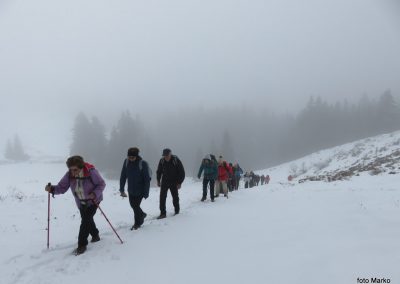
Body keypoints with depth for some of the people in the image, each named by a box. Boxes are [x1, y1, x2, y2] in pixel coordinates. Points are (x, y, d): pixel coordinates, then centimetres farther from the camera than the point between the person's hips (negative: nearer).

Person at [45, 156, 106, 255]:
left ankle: (82, 245, 0)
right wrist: (52, 189, -36)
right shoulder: (69, 175, -19)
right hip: (81, 202, 5)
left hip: (93, 201, -5)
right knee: (87, 220, 20)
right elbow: (62, 187, -17)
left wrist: (95, 194, -37)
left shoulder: (91, 172, -31)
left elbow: (101, 184, -21)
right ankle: (95, 235, 47)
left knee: (85, 221, -13)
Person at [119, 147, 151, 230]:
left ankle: (137, 223, 22)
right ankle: (142, 215, 46)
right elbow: (123, 176, 0)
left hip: (140, 190, -5)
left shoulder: (143, 164, -22)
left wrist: (146, 193, -17)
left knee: (136, 206, -2)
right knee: (133, 205, 17)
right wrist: (122, 189, 0)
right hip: (131, 189, 5)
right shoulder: (126, 162, -9)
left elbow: (147, 179, -18)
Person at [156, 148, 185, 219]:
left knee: (175, 197, 7)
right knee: (162, 197, -7)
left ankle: (177, 210, 28)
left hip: (174, 182, -2)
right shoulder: (162, 161, -7)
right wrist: (158, 180, 8)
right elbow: (159, 171, 11)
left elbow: (182, 172, -10)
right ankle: (163, 213, -1)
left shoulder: (176, 160, -16)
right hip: (164, 182, 2)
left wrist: (179, 183, -13)